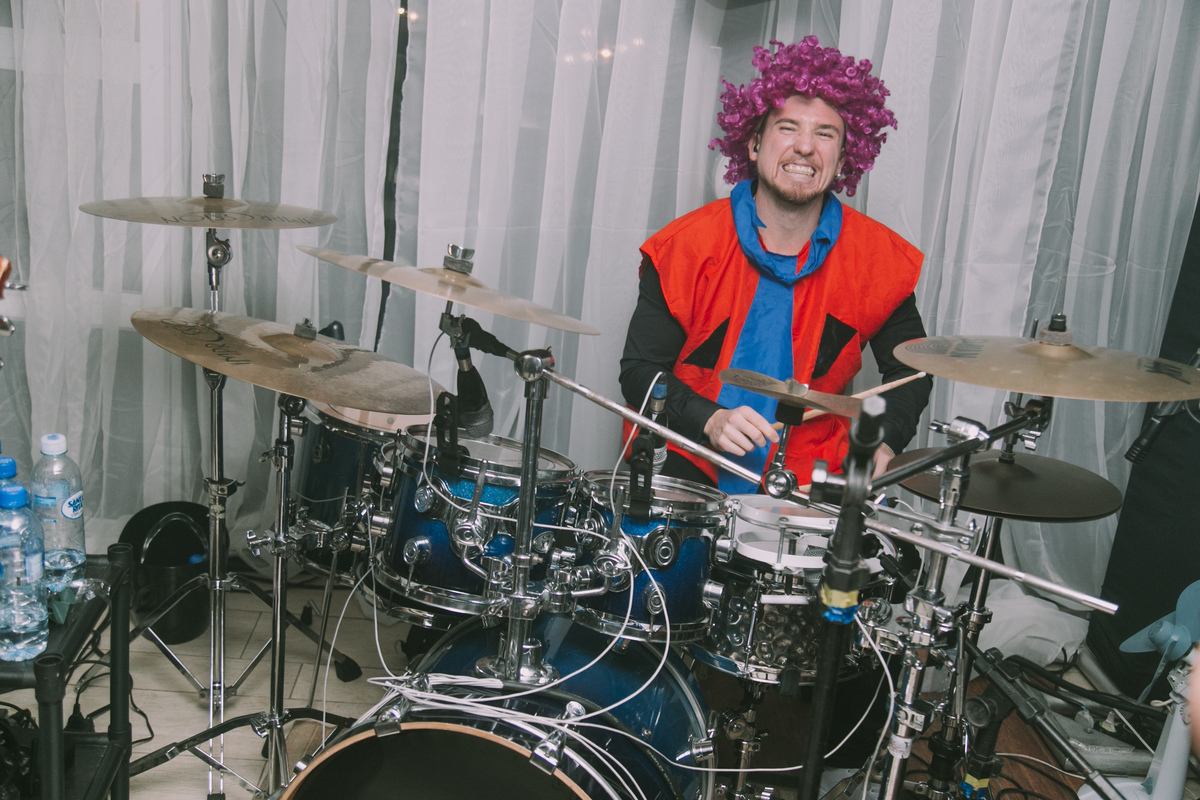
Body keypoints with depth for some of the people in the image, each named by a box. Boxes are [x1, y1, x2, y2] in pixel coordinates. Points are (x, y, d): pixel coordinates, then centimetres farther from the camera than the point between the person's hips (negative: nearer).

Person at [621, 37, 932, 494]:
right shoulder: (687, 247, -8)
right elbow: (639, 371, -4)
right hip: (687, 467, -2)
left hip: (805, 478, 3)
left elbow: (910, 370, 12)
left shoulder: (880, 259, -2)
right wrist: (710, 422, -22)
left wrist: (883, 440, -7)